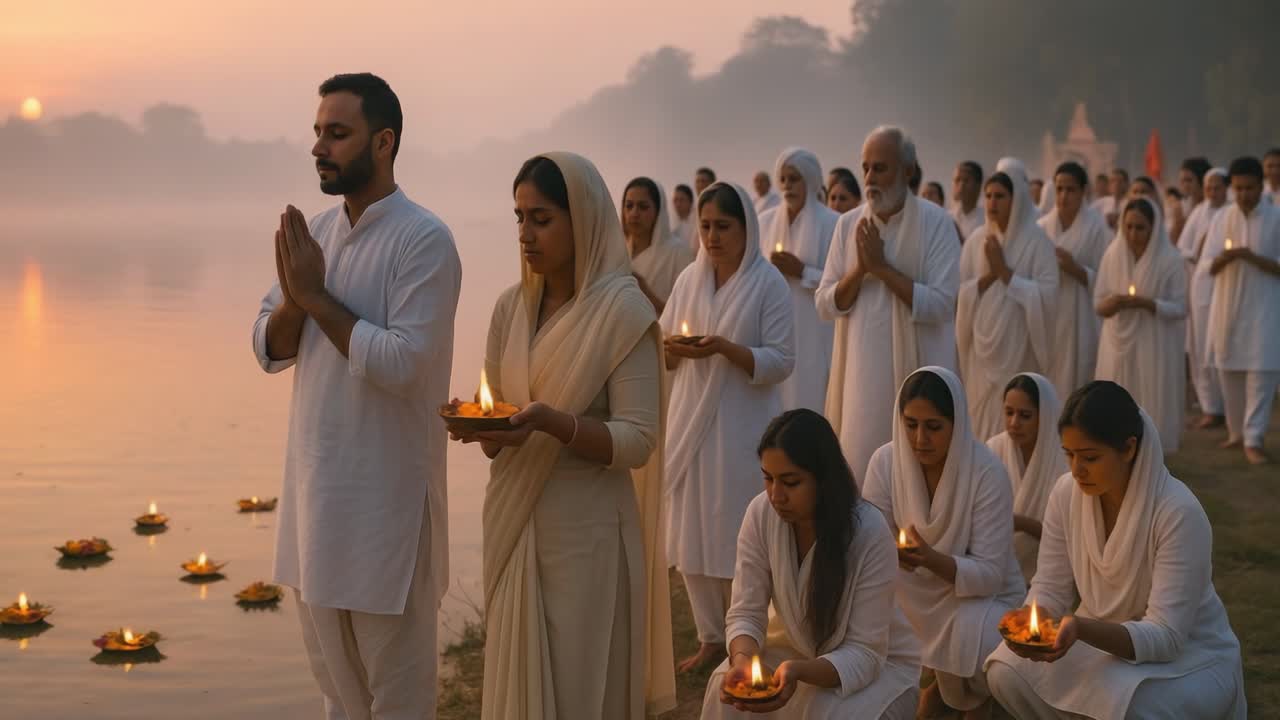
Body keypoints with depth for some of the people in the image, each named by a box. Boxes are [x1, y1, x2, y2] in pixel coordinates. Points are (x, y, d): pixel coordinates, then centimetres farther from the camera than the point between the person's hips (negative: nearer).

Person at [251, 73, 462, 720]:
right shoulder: (315, 230, 8)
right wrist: (294, 297, -12)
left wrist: (318, 296, -16)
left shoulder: (425, 241, -14)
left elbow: (402, 362, -22)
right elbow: (269, 349, 8)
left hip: (383, 490, -7)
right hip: (313, 479, 7)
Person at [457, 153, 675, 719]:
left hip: (585, 529, -5)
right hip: (512, 521, 5)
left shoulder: (622, 309, -10)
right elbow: (500, 431, 13)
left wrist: (550, 421, -27)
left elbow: (637, 440, -14)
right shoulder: (512, 306, 7)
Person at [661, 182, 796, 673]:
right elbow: (663, 351, 12)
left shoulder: (768, 284, -6)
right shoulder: (689, 279, 8)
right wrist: (674, 348, -11)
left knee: (738, 537, -1)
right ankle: (711, 637, 19)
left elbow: (782, 362, -10)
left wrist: (725, 347, -23)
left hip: (741, 425, -5)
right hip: (691, 419, 5)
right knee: (692, 530, 7)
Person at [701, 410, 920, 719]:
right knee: (727, 688, -23)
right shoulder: (761, 513, -18)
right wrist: (743, 658, -35)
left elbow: (865, 653, -26)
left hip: (880, 662, -4)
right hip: (796, 648, 4)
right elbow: (745, 613, -12)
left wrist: (799, 671, -44)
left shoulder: (870, 533, -29)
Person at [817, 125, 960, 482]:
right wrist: (860, 269, -12)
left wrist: (882, 267, -16)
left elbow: (942, 305, -15)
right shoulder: (849, 224, 5)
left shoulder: (936, 223, -7)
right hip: (861, 373, 4)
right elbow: (825, 306, 4)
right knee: (859, 469, 5)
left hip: (914, 372, -4)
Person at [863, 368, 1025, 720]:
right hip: (916, 595, 3)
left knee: (968, 639, -33)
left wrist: (931, 559, -40)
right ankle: (934, 682, 8)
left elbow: (989, 573, -21)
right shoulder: (885, 461, -12)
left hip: (983, 594, -3)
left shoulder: (987, 472, -22)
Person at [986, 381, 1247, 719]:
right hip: (1104, 640, 6)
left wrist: (1081, 629, -43)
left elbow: (1165, 636, -28)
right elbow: (1050, 589, -4)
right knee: (1006, 671, -16)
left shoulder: (1179, 513, -27)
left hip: (1188, 656, -6)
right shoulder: (1067, 492, -10)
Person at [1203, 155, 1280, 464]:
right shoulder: (1222, 218, 5)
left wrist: (1252, 257, -20)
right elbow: (1210, 267, 3)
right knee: (1229, 371, 8)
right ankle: (1237, 431, 22)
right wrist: (1224, 258, -20)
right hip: (1227, 305, 3)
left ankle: (1253, 439, -7)